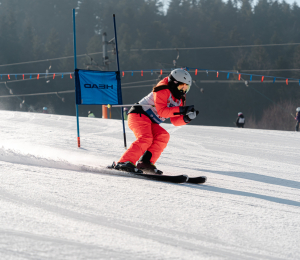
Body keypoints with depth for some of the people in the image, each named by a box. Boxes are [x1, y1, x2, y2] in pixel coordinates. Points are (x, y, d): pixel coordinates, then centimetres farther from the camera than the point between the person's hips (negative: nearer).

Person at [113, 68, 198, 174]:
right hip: (138, 115, -9)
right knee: (146, 139, -29)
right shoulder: (163, 90, -14)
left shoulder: (179, 99, 13)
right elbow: (162, 111, -25)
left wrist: (187, 118, -9)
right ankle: (123, 163, -36)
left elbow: (175, 121, 10)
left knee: (163, 136, -14)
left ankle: (145, 162, -19)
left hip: (151, 123, 9)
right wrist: (181, 110, -29)